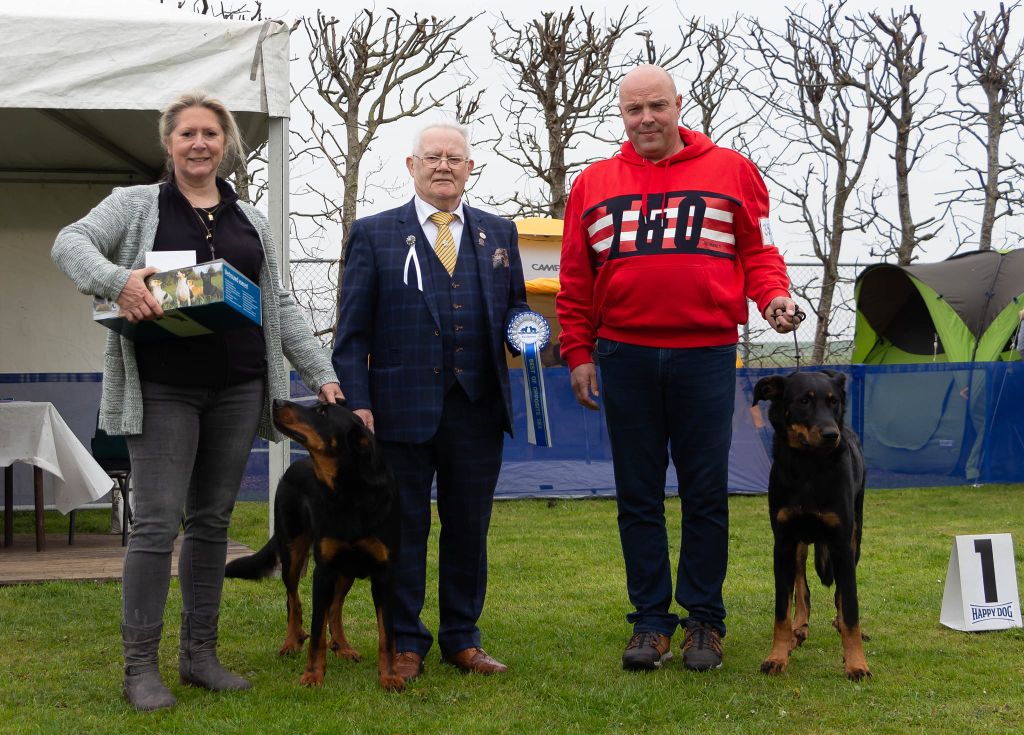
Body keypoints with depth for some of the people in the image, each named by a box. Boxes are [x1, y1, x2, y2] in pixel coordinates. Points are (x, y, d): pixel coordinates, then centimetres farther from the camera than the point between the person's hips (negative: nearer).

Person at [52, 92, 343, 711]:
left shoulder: (251, 220, 15)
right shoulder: (137, 205, 5)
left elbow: (281, 306, 15)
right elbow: (70, 242, -9)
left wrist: (322, 373, 7)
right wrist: (117, 279, -29)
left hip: (237, 389, 4)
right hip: (163, 389, -4)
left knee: (213, 520, 9)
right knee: (157, 522, -7)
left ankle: (200, 653, 18)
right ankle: (141, 666, 1)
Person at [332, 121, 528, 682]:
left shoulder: (498, 233, 13)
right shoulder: (374, 234, 5)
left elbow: (514, 306, 19)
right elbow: (352, 330, 1)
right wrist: (356, 403, -7)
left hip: (477, 408, 3)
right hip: (402, 406, -2)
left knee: (469, 527, 8)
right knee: (404, 528, 4)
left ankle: (462, 638, 21)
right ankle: (406, 644, 15)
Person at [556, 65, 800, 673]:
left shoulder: (731, 171, 7)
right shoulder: (594, 184, 11)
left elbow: (759, 252, 9)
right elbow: (576, 281, 11)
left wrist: (774, 297, -10)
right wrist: (578, 352, 6)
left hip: (706, 355, -1)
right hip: (625, 358, 2)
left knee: (707, 495, 3)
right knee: (639, 497, 6)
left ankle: (704, 620, 14)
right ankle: (651, 621, 15)